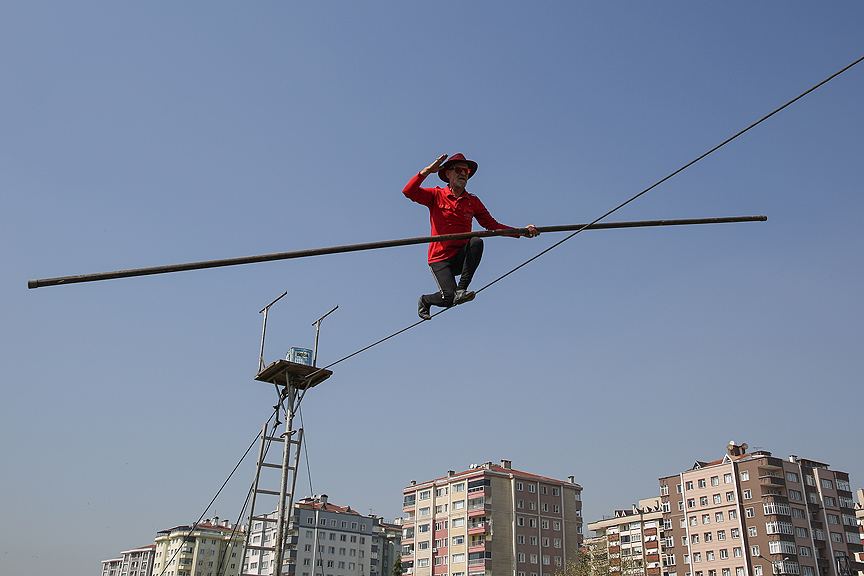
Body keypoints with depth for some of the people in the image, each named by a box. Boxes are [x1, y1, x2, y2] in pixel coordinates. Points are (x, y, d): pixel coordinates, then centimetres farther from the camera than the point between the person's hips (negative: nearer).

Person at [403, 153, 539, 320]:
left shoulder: (473, 201, 10)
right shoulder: (436, 195, 0)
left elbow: (492, 225, 7)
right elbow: (408, 192, -13)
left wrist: (522, 232, -4)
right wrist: (427, 170, -22)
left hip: (461, 258, 3)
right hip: (440, 258, -3)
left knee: (476, 241, -29)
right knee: (448, 299, -20)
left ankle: (461, 290, -22)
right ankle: (425, 300, 17)